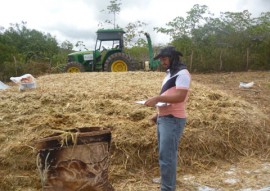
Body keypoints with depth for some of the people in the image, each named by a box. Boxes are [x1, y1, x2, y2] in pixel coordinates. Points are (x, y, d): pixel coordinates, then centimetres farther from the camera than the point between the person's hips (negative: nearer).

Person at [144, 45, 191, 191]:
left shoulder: (182, 73, -12)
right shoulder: (170, 74, 19)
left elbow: (180, 97, -23)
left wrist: (157, 98, -25)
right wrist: (158, 114, 16)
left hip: (173, 120, -10)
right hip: (164, 119, 10)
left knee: (166, 157, -10)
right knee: (165, 155, 14)